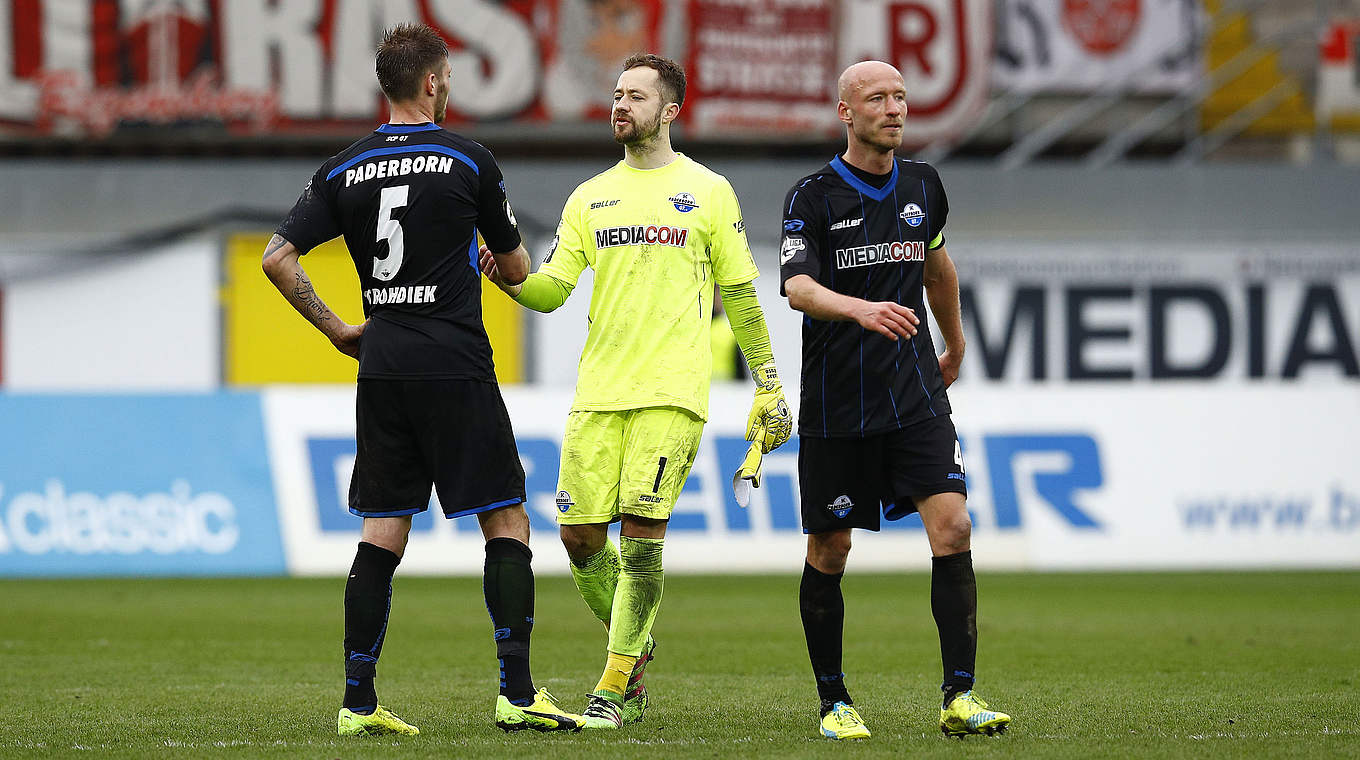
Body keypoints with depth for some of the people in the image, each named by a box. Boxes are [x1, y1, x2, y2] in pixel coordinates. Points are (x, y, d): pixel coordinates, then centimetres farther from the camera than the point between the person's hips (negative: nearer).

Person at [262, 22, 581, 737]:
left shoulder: (344, 170, 6)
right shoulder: (470, 161, -5)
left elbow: (277, 258, 3)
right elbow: (516, 268, 5)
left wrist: (336, 329, 12)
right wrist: (513, 263, 29)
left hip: (382, 367, 5)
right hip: (457, 368, -4)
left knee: (381, 537, 7)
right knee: (506, 523, 0)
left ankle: (359, 702, 4)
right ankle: (517, 693, -7)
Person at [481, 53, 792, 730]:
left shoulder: (708, 193, 7)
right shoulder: (589, 198, 15)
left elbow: (740, 298, 10)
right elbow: (551, 289, 7)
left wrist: (770, 388, 7)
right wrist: (509, 278, -14)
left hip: (671, 393, -4)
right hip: (598, 392, 4)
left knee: (641, 534, -13)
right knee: (580, 534, -1)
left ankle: (614, 688, -7)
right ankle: (634, 651, 23)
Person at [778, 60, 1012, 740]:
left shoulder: (923, 187, 9)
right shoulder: (814, 196, -6)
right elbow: (797, 287, -21)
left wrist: (955, 345, 40)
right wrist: (860, 309, -40)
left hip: (916, 396, 3)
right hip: (836, 402, -3)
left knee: (951, 529, -12)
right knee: (829, 551, 4)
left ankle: (959, 697, -12)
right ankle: (834, 701, 19)